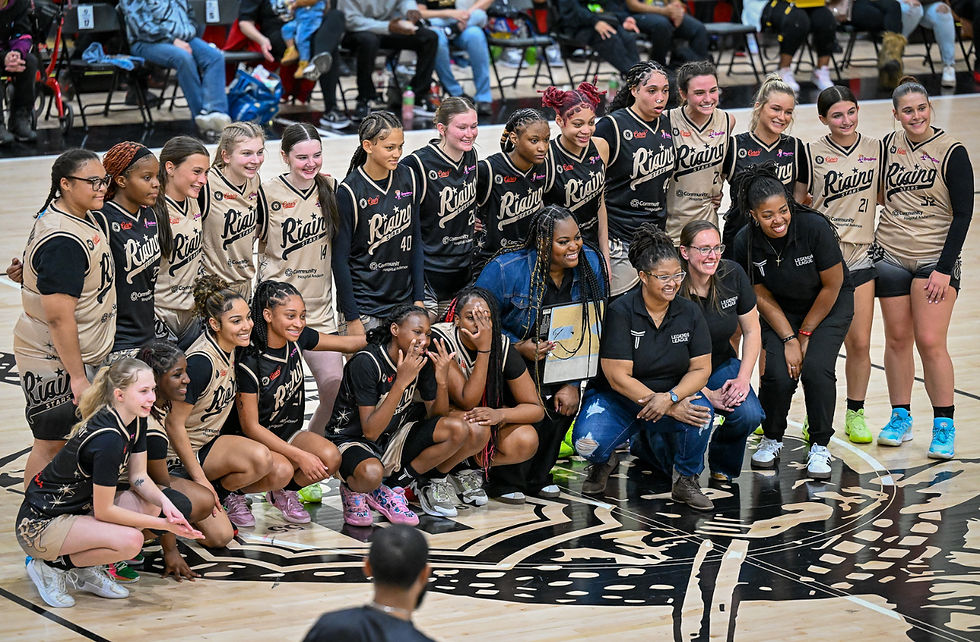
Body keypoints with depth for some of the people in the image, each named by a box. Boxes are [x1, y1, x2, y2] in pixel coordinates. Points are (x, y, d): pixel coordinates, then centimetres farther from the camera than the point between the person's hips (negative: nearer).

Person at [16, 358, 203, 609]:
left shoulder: (136, 420, -2)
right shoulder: (108, 439, -29)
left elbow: (138, 476, 6)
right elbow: (104, 511, -22)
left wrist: (164, 502, -14)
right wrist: (162, 524, -21)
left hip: (80, 508, 10)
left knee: (155, 503, -6)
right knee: (130, 541, -28)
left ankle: (84, 570, 5)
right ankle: (51, 566, -6)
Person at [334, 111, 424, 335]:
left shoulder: (408, 179, 2)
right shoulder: (349, 192, -14)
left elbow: (415, 241, 9)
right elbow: (340, 259, -11)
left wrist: (418, 299, 5)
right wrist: (351, 318, -12)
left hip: (403, 301, 5)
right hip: (363, 306, -5)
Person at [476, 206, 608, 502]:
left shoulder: (591, 264, -9)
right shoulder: (506, 269, -21)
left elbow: (593, 331, -3)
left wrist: (574, 383, -10)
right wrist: (520, 346, -25)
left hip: (557, 359, 4)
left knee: (564, 401, -22)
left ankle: (538, 477, 1)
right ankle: (505, 483, -5)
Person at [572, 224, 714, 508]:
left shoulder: (690, 312, -2)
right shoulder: (621, 311, -15)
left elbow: (701, 369, -4)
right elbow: (618, 376, -19)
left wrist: (670, 398, -25)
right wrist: (670, 409, -25)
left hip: (675, 393, 2)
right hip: (618, 399, -2)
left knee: (701, 413, -32)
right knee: (588, 443, -31)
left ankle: (686, 479, -4)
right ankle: (605, 461, 10)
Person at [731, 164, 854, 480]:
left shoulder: (814, 226, -29)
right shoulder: (746, 242, -20)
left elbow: (832, 286, -17)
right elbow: (762, 297, -7)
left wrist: (806, 333, -10)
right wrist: (788, 339, -14)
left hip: (830, 305, -2)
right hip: (782, 310, 2)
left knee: (815, 368, -22)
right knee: (778, 374, -18)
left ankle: (820, 447, -2)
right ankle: (771, 439, 11)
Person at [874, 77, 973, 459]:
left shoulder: (951, 152, -8)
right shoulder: (889, 146, 4)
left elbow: (963, 214, -9)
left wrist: (945, 268, -13)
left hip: (935, 258, -4)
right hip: (891, 256, 4)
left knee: (930, 342, -9)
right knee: (897, 339, 7)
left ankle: (944, 426, 1)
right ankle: (901, 418, 19)